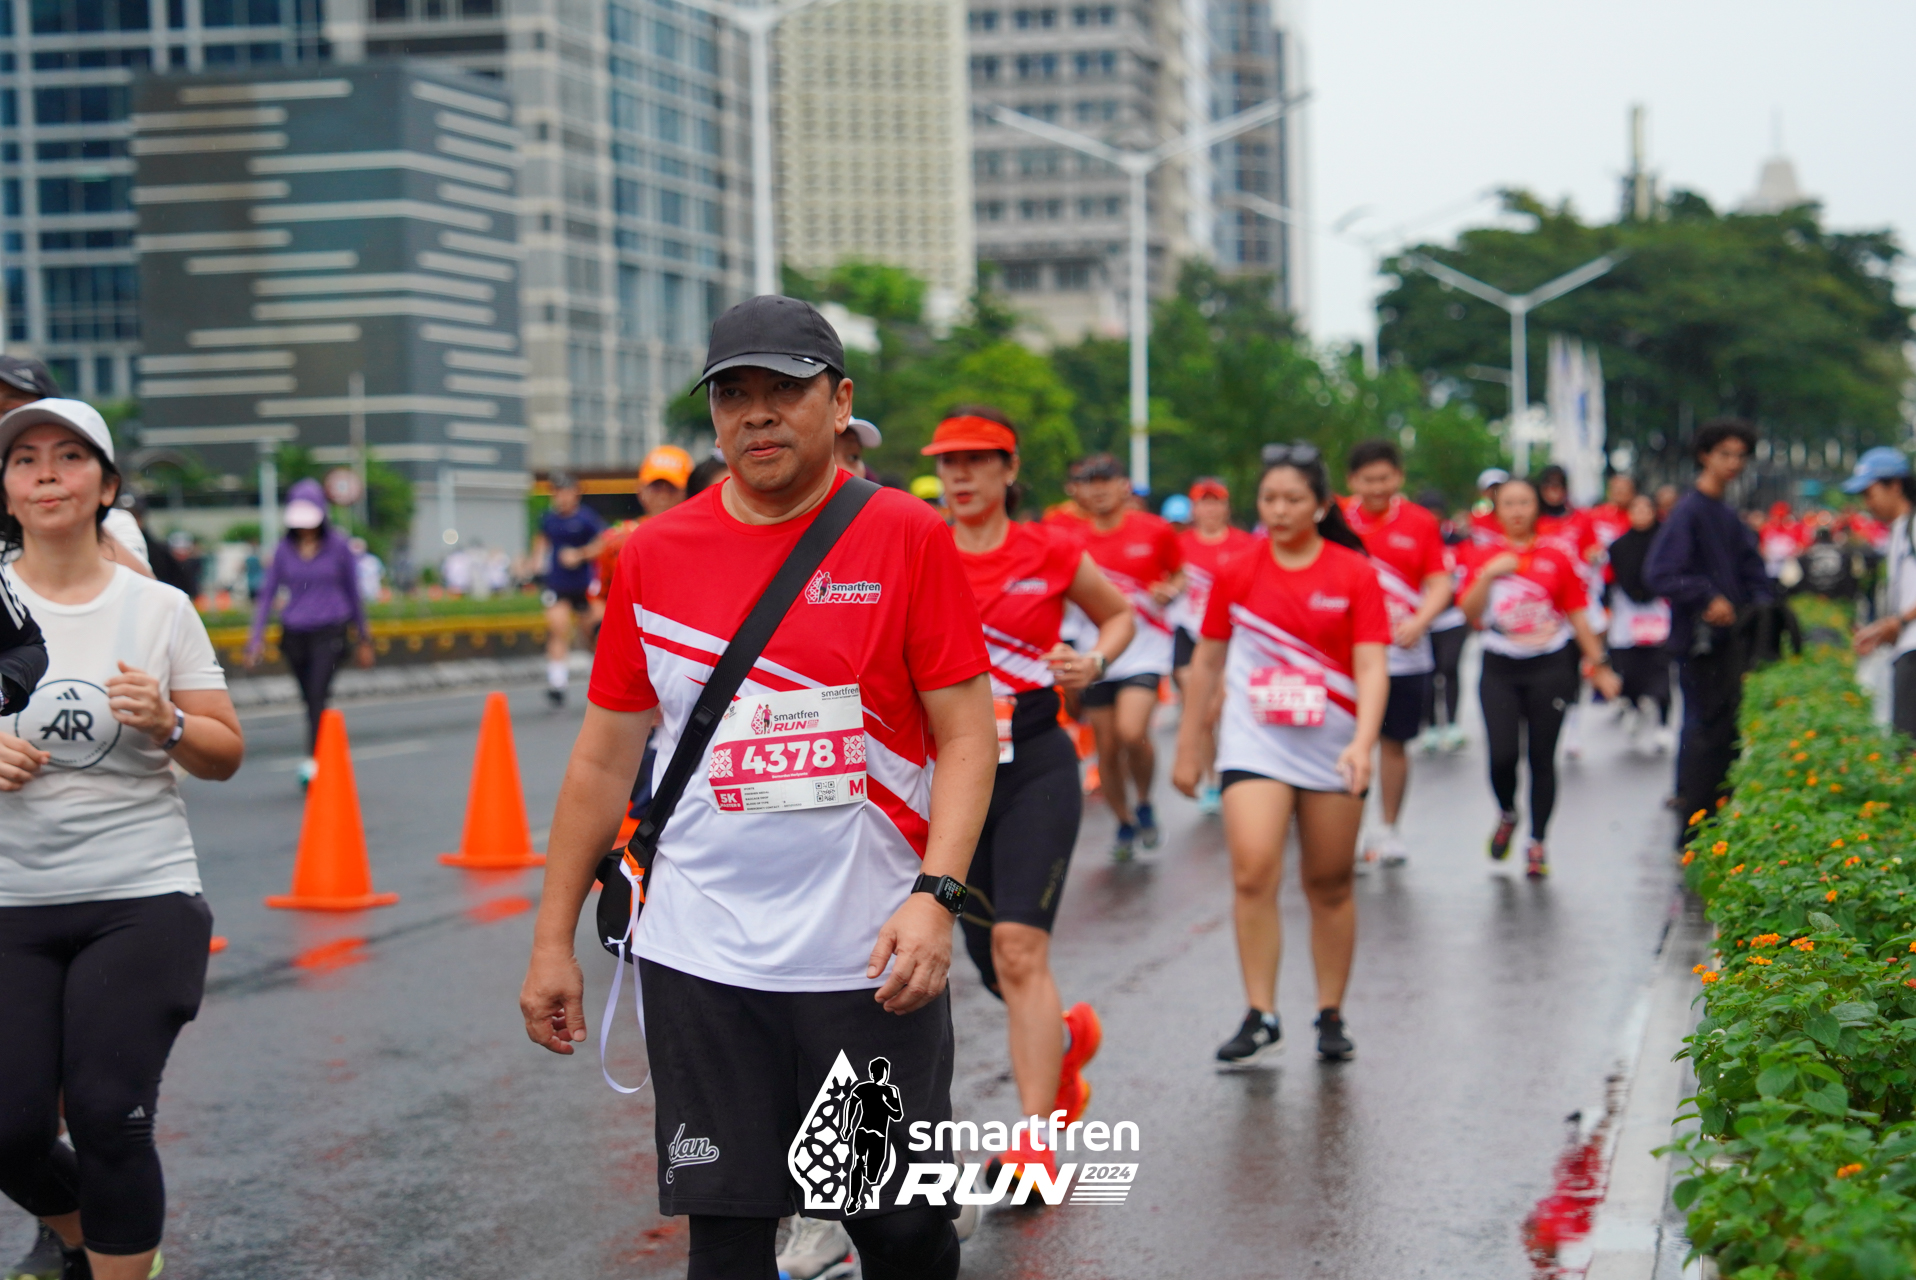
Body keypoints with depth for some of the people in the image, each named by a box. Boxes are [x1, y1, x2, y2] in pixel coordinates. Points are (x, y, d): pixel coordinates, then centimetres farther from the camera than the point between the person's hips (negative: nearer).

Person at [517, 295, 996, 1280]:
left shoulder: (908, 538, -1)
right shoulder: (654, 554, 5)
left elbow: (965, 734, -3)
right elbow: (604, 759, 11)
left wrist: (934, 894, -17)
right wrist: (553, 939, 10)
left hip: (871, 959, -2)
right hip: (699, 962, 2)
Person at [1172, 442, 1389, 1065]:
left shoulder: (1355, 575, -3)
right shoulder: (1236, 575, 2)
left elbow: (1371, 667, -8)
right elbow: (1207, 663, 11)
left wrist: (1364, 741, -23)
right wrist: (1188, 746, 13)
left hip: (1331, 750, 0)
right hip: (1255, 748, 0)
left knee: (1330, 885, 8)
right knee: (1252, 873, -16)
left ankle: (1331, 1016, 21)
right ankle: (1260, 1016, -9)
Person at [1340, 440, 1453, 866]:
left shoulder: (1420, 523, 1)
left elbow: (1440, 583, 1)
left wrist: (1419, 622, -16)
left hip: (1403, 652, 1)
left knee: (1395, 741, 9)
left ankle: (1390, 830, 23)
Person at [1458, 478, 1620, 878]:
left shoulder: (1556, 559, 3)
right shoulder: (1483, 556, 4)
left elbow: (1578, 616, 7)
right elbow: (1470, 613, -4)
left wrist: (1598, 665, 6)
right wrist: (1488, 575, -17)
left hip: (1549, 668, 0)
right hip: (1500, 669, 0)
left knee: (1542, 757, 1)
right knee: (1503, 754, -11)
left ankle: (1537, 845, 13)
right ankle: (1506, 815, 20)